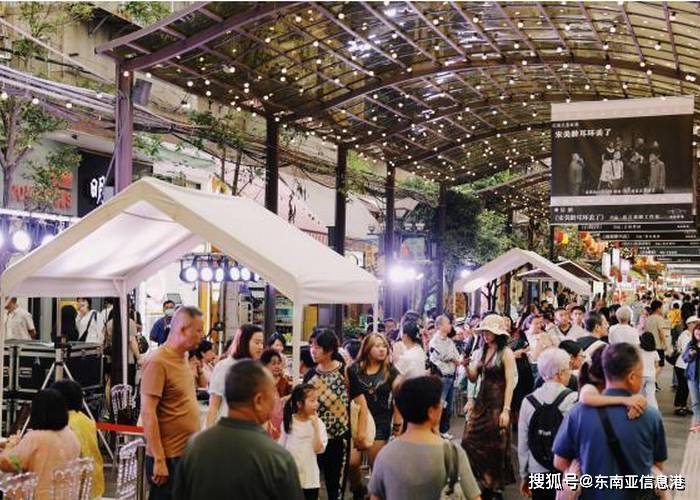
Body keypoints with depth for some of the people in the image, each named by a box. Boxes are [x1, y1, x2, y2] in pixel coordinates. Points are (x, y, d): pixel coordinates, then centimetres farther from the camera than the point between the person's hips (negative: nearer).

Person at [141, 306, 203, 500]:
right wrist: (159, 460, -21)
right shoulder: (157, 362, -16)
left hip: (188, 454, 8)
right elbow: (148, 413, -20)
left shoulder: (181, 358, 10)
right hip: (168, 458, -8)